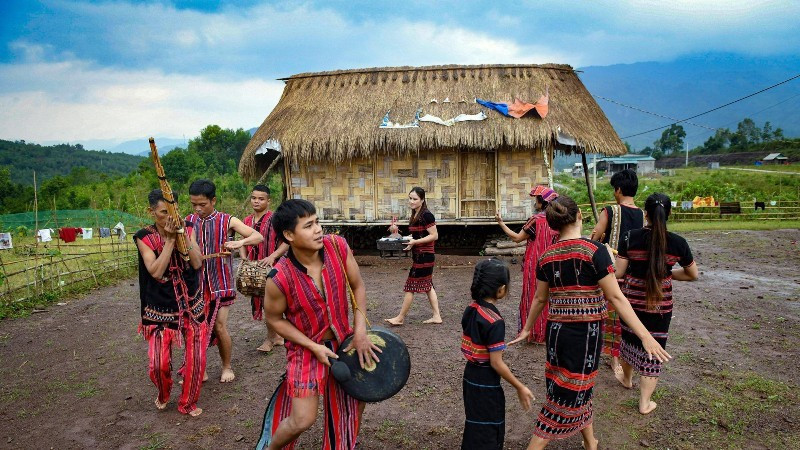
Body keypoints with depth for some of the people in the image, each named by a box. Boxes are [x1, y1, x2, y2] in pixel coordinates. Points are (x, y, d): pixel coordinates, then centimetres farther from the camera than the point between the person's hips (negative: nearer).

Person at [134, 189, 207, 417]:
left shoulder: (187, 229, -1)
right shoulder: (144, 236, -8)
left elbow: (198, 263, -11)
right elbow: (156, 272, -19)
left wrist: (183, 235, -17)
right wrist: (170, 239, -20)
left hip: (192, 305, 2)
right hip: (161, 307, -2)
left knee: (196, 360, 2)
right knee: (159, 364, -5)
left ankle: (188, 403, 26)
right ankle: (163, 394, 30)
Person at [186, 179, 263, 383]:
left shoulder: (227, 221, -6)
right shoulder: (188, 221, 3)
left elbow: (258, 237, -11)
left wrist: (240, 242, -30)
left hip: (220, 283, -3)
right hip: (196, 282, 3)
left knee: (220, 327, -1)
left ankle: (227, 367, 20)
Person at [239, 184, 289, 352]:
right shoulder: (247, 221, 9)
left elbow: (286, 242, -17)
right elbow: (243, 244, 16)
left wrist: (273, 256, -29)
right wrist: (244, 259, -2)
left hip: (273, 267, -7)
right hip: (255, 268, 7)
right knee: (260, 300, 13)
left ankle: (270, 338, 14)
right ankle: (277, 335, 29)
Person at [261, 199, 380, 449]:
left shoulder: (338, 246, -20)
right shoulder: (280, 278, -28)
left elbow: (357, 286, -5)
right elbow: (274, 319, -11)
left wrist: (360, 332, -12)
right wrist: (314, 347, -15)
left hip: (343, 340, 5)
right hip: (307, 348, -4)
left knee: (356, 402, 18)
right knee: (303, 420, -5)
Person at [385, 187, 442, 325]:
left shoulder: (426, 215, -15)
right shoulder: (414, 216, 13)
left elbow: (434, 236, -18)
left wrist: (415, 242, -22)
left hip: (424, 256, -10)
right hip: (418, 255, 10)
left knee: (410, 286, -2)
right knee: (427, 285, 13)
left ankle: (400, 318, 7)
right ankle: (437, 316, 19)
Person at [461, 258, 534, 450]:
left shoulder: (471, 309, -2)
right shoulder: (495, 322, -26)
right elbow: (496, 363, -21)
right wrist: (520, 387, -12)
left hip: (470, 374, 7)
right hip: (486, 382, -7)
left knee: (474, 426, 24)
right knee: (488, 433, 9)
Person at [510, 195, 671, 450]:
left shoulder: (546, 256, 1)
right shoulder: (594, 250, -14)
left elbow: (540, 299, 9)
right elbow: (615, 297, -16)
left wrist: (527, 328, 24)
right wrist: (645, 336, -13)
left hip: (556, 331, 6)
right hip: (585, 332, -5)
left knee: (580, 389, 23)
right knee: (570, 395, 7)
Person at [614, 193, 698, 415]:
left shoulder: (630, 237, -13)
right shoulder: (677, 242, -10)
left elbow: (618, 273, -11)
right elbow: (692, 274, 3)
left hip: (632, 301, 1)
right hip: (660, 305, 0)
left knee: (629, 338, 24)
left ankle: (626, 378, 50)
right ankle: (645, 403, 19)